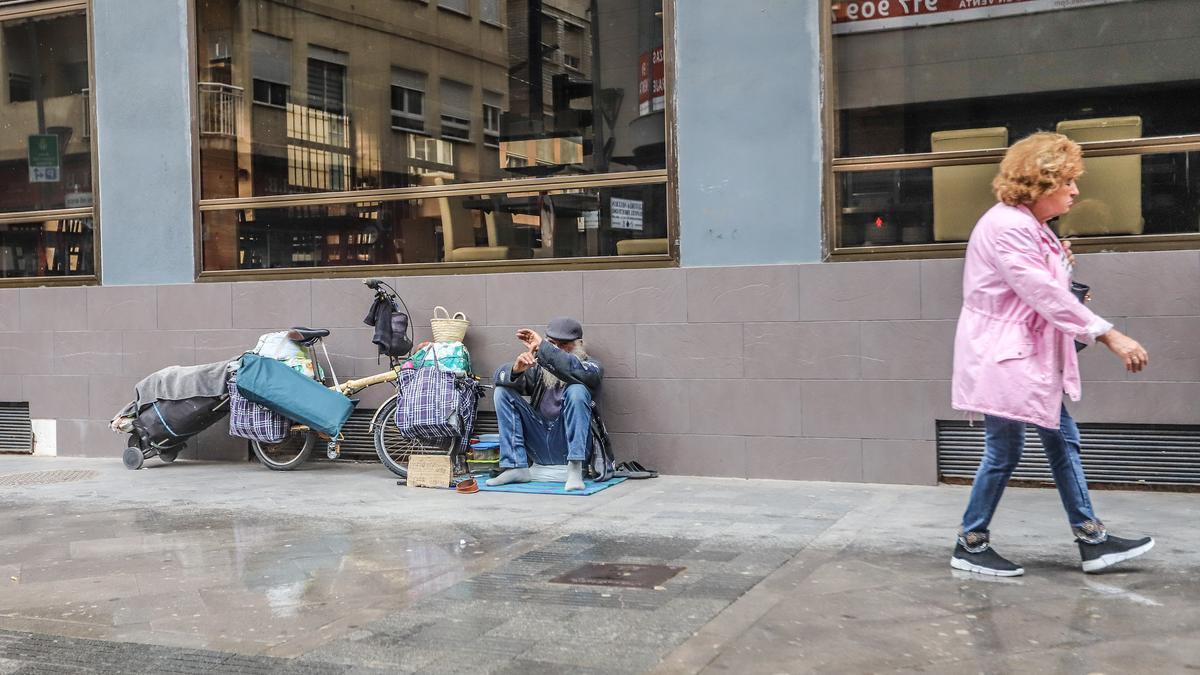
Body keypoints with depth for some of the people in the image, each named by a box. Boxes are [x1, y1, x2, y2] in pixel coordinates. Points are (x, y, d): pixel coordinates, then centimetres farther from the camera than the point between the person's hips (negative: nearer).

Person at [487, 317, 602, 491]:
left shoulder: (592, 366, 2)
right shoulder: (539, 367, 13)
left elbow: (577, 371, -25)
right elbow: (500, 376, -1)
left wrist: (541, 347, -26)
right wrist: (516, 369, -24)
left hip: (569, 444, -4)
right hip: (539, 448, 4)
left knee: (576, 390, -26)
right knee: (503, 391, -6)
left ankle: (575, 469, -26)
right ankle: (516, 467, -13)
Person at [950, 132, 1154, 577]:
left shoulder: (1030, 226, 13)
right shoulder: (1006, 227, -21)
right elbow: (1045, 295, -26)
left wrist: (1063, 267, -4)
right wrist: (1110, 336, -27)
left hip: (1029, 355, 11)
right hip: (1001, 356, -11)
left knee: (1062, 439, 12)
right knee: (1005, 452, -3)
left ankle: (1091, 540, 19)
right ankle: (970, 545, 11)